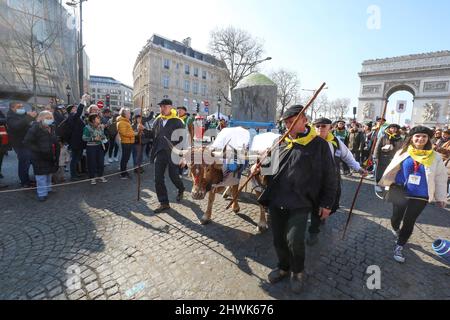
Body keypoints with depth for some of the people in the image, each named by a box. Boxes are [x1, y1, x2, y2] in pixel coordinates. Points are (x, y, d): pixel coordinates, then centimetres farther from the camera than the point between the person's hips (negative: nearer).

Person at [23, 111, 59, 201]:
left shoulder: (52, 128, 9)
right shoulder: (35, 128, -13)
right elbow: (27, 141, -16)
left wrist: (56, 152, 8)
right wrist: (38, 150, -22)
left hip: (51, 156, 7)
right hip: (40, 157, -7)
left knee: (49, 174, 19)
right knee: (41, 176, -2)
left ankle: (48, 189, 34)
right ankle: (42, 193, 7)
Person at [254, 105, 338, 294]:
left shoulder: (319, 144, -3)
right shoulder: (282, 142, 8)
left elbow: (329, 177, 1)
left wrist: (327, 203, 1)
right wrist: (258, 167, -1)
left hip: (300, 204, -4)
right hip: (276, 201, 4)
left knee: (294, 241, -9)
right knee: (278, 239, 13)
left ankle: (298, 272, 23)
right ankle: (284, 267, 40)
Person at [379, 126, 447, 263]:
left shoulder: (435, 157, -4)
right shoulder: (402, 153, -5)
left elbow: (440, 177, 3)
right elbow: (391, 170, 1)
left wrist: (441, 197, 4)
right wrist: (384, 184, 2)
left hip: (420, 197, 0)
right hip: (400, 193, 0)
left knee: (409, 222, 7)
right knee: (396, 217, 13)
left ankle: (399, 247, 24)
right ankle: (396, 230, 48)